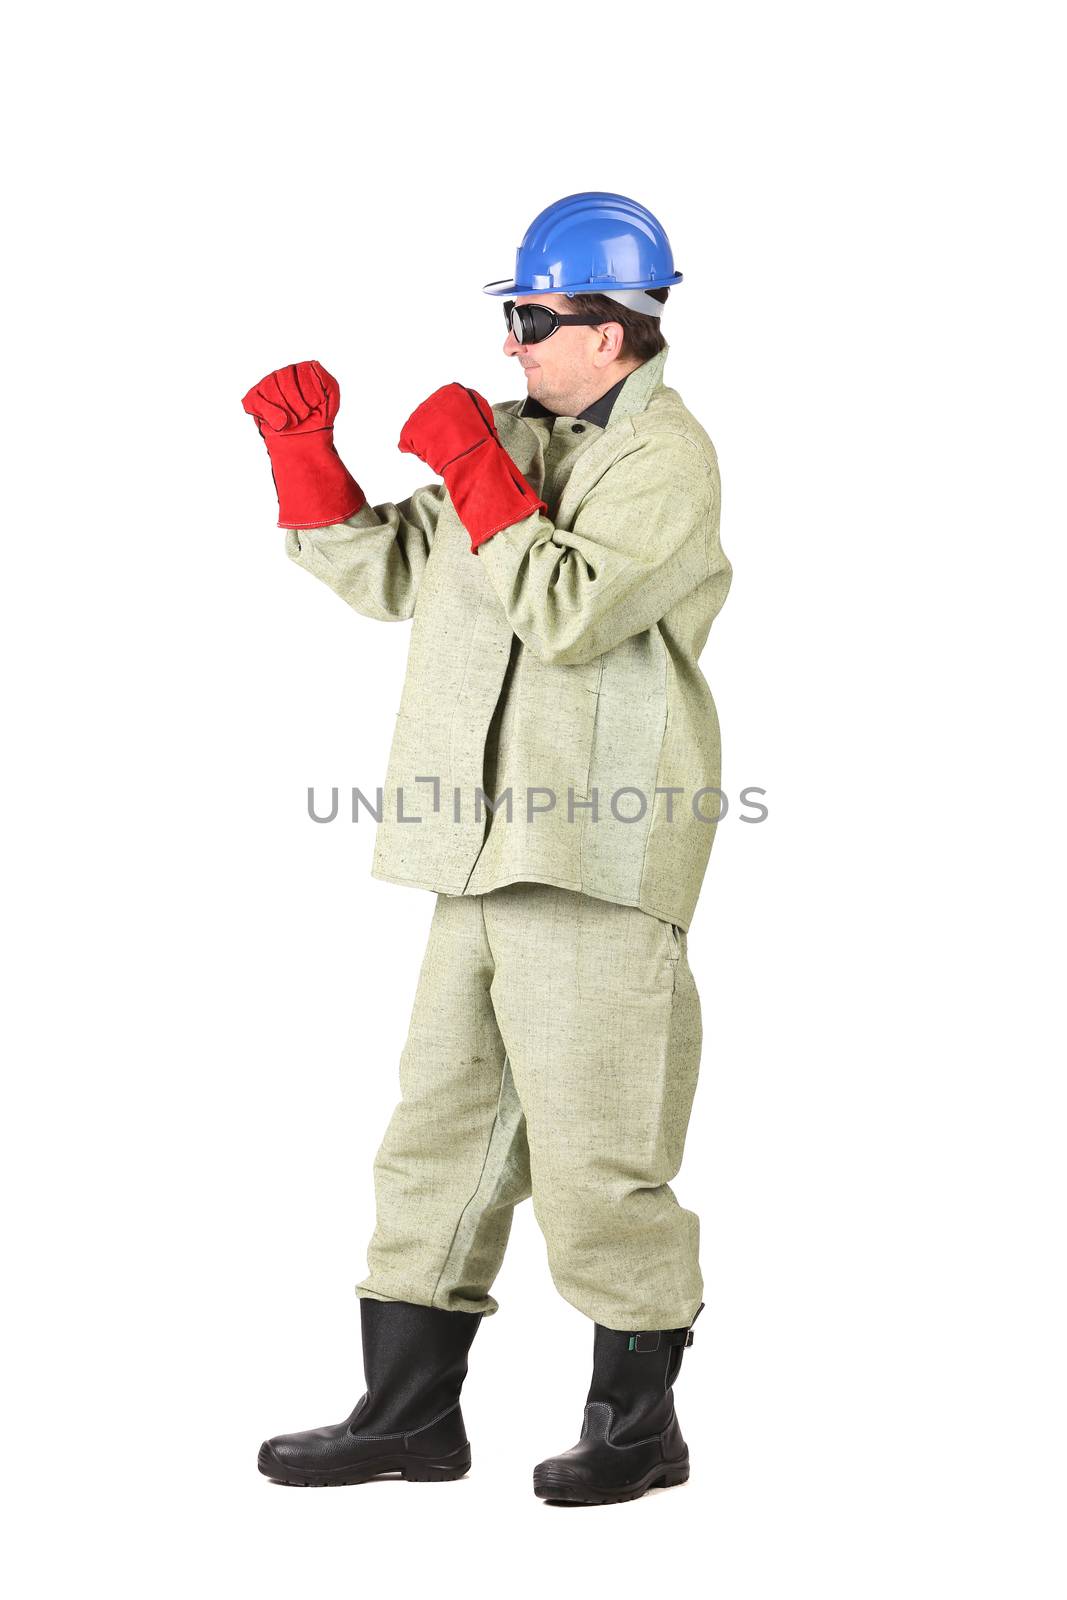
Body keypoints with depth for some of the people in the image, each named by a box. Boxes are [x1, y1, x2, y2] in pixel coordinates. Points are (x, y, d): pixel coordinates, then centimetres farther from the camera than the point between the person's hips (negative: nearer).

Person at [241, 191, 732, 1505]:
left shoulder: (669, 457, -7)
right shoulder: (520, 438, 18)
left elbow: (569, 612, -20)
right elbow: (391, 573, 18)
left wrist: (472, 469, -15)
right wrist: (304, 452, 9)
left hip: (599, 857, -8)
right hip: (489, 853, 9)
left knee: (593, 1151, -3)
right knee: (439, 1126, 11)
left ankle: (639, 1423, 12)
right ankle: (409, 1414, 20)